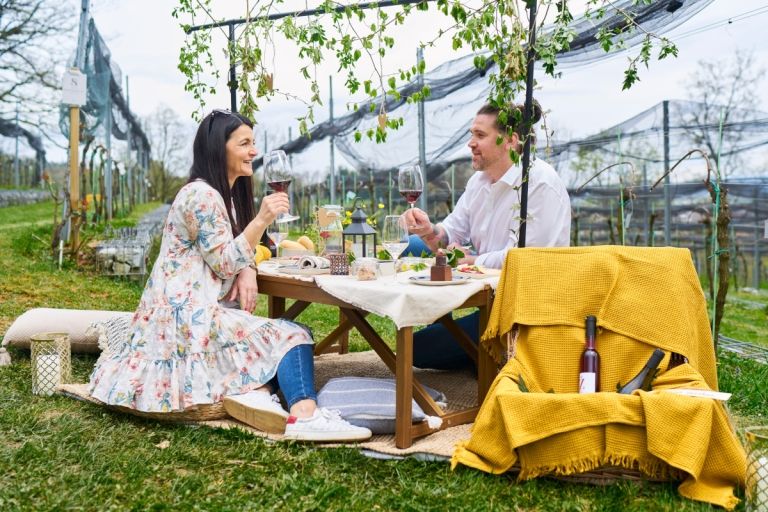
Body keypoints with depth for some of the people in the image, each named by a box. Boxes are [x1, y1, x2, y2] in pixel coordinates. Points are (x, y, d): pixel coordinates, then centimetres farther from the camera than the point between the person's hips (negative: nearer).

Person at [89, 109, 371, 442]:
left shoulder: (229, 194, 18)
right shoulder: (200, 195, -13)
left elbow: (237, 253, 17)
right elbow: (224, 263, -15)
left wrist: (247, 271, -5)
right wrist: (262, 220, -22)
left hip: (200, 312, 9)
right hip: (185, 315, -9)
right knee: (292, 337, -19)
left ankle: (253, 390, -29)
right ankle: (304, 414, -37)